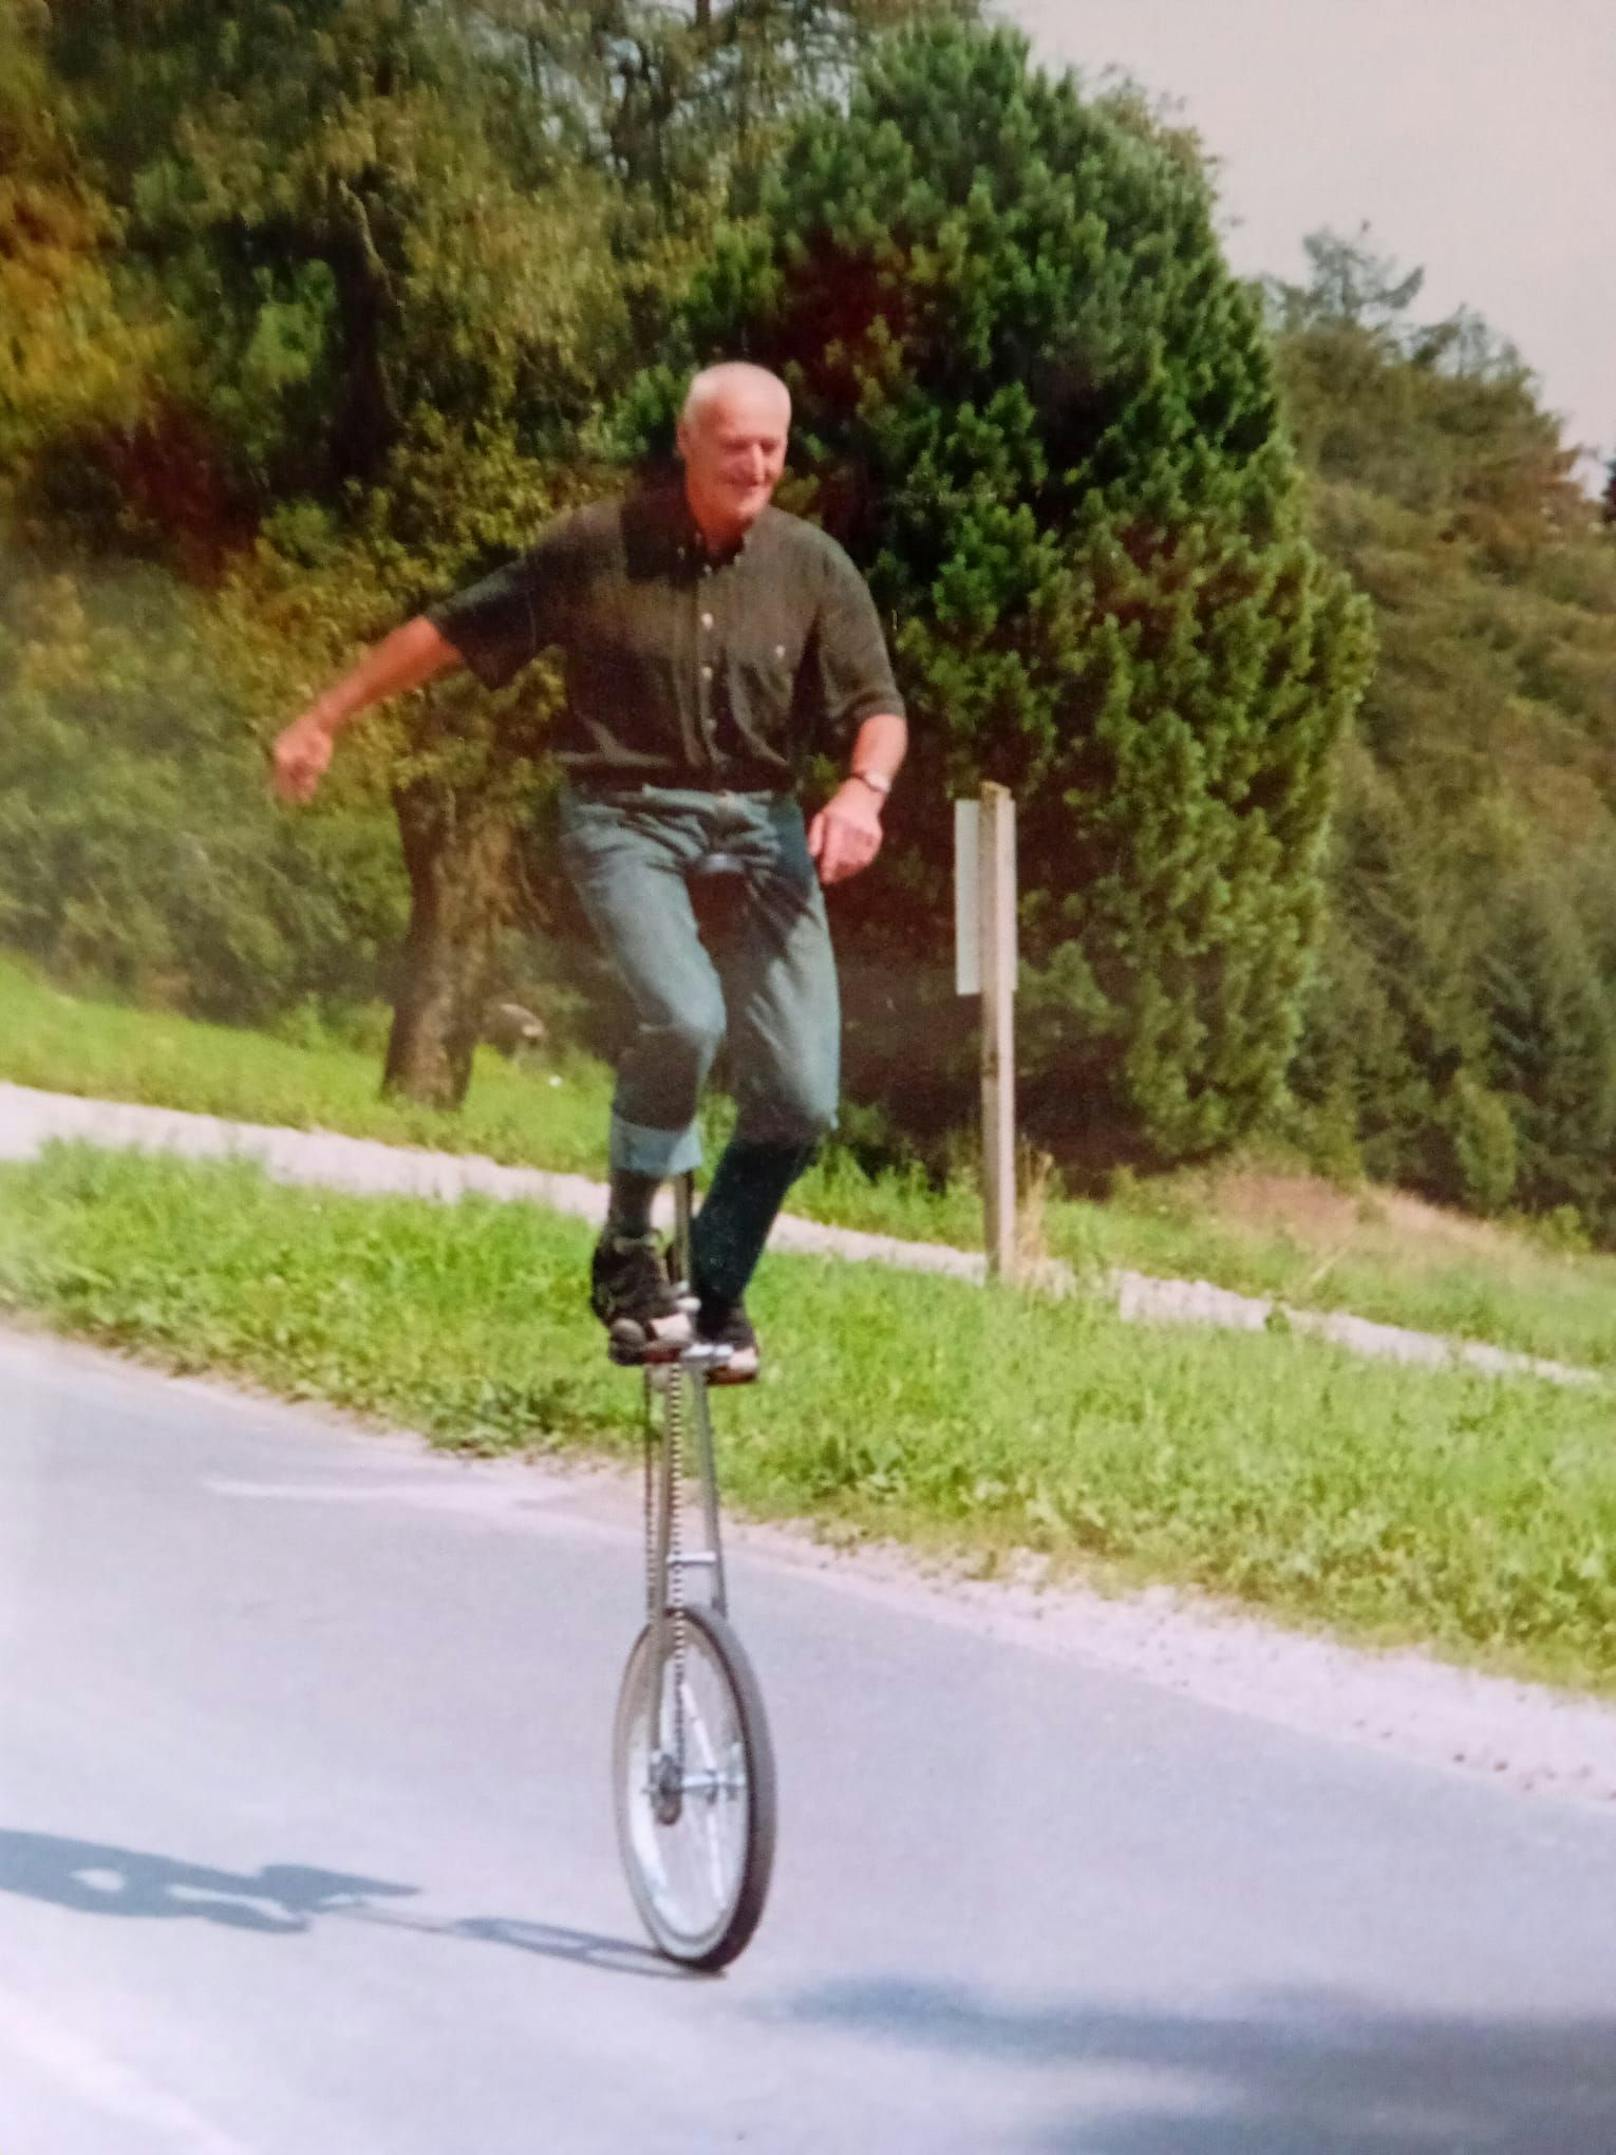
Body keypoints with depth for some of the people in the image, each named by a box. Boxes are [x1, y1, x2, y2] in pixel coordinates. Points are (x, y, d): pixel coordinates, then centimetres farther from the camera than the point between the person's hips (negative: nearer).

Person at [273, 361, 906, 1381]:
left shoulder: (813, 566, 0)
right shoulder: (597, 547, -6)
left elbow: (875, 706, 2)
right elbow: (453, 631, 3)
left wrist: (864, 789, -20)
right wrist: (325, 720, 6)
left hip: (760, 826, 3)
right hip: (627, 819, -3)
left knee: (800, 1099, -5)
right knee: (683, 1017, -30)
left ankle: (715, 1290, 19)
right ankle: (629, 1253, -8)